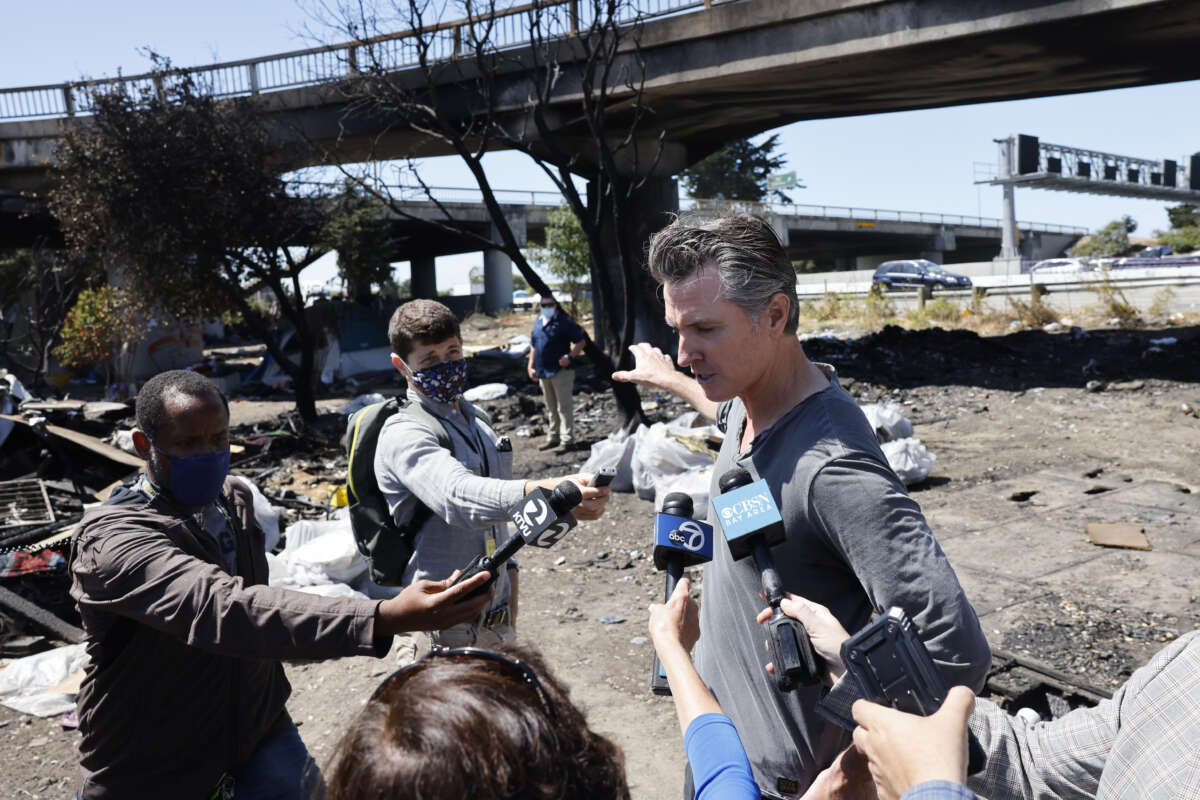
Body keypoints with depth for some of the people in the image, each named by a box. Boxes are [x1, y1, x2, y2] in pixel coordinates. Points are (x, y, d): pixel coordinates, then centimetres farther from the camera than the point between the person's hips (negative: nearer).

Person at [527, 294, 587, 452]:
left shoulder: (564, 321, -6)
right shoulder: (538, 322, 14)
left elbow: (581, 341, -7)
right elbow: (533, 346, 22)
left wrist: (570, 357, -20)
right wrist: (531, 366, 16)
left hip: (561, 371, -7)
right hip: (543, 373, 7)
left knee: (564, 407, -5)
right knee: (550, 407, 15)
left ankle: (567, 440, -2)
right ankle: (553, 437, 24)